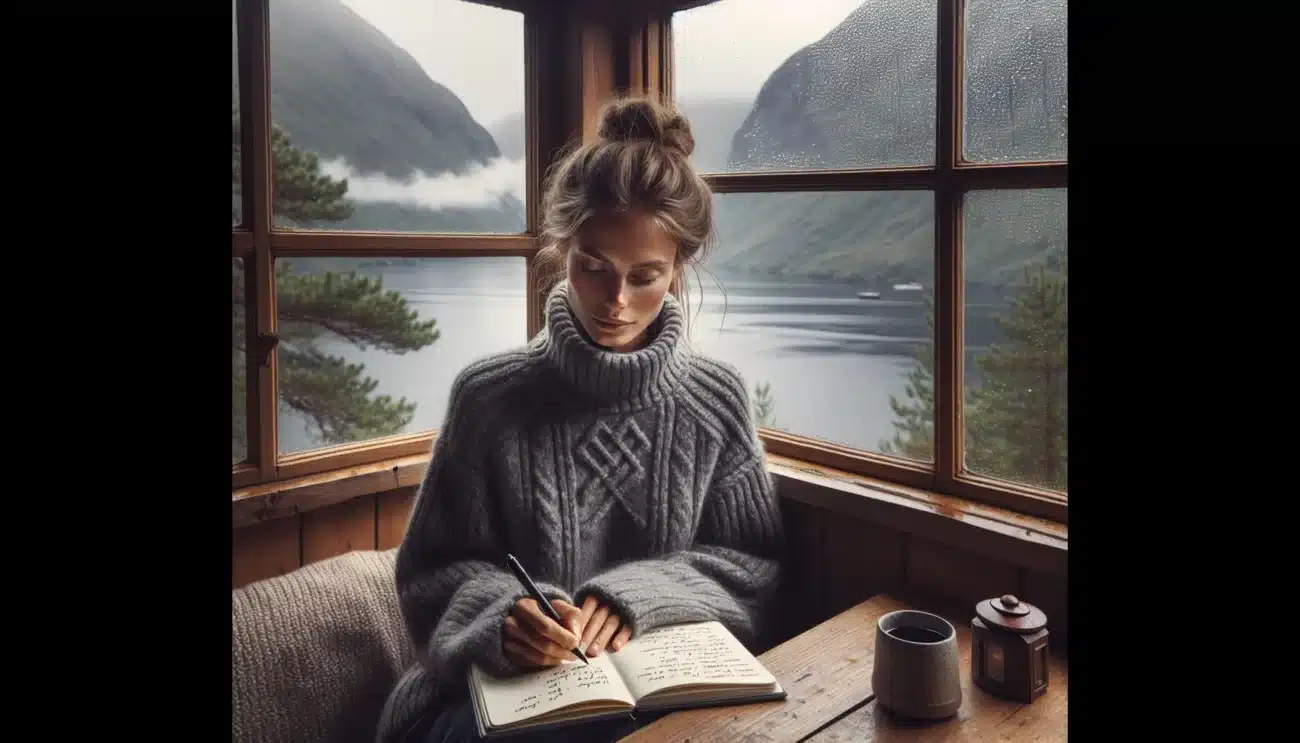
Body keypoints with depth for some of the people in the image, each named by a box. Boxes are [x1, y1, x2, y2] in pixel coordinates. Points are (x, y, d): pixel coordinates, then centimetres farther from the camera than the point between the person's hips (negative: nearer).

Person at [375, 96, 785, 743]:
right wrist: (500, 612, -18)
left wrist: (638, 593, -11)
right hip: (504, 688, -1)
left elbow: (753, 561, 6)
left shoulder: (717, 398, 0)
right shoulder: (489, 396, -3)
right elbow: (431, 572, 4)